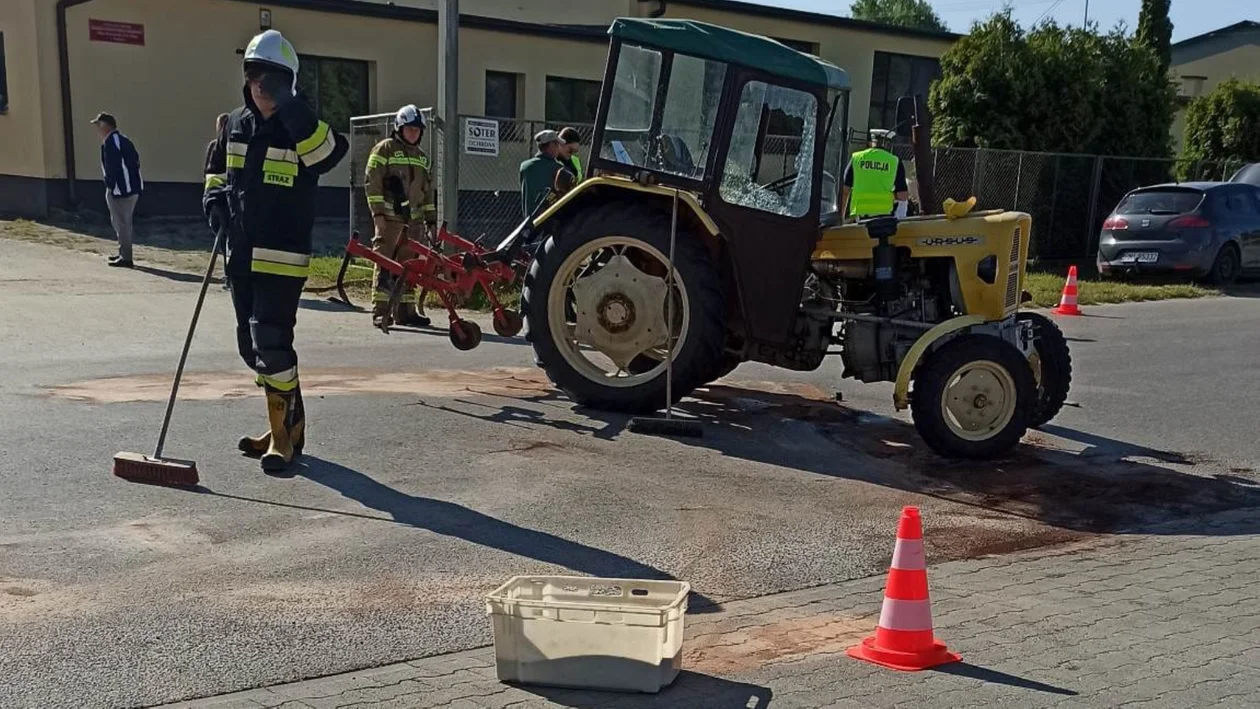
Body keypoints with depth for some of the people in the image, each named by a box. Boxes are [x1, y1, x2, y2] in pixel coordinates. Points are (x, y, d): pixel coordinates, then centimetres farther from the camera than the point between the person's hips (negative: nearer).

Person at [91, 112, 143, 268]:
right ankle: (124, 253, 28)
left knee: (121, 223, -3)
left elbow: (112, 167, -20)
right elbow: (135, 160, 15)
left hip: (120, 189, -10)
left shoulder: (110, 142, -13)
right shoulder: (124, 140, 15)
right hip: (133, 188, 10)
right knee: (124, 222, 19)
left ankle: (125, 258, 0)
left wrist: (111, 186, -13)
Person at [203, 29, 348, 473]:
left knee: (271, 343, -13)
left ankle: (286, 434, 1)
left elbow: (331, 153, -31)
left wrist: (292, 109, -35)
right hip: (240, 254, 7)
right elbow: (217, 167, 25)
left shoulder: (300, 128, -9)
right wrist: (215, 194, 5)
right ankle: (287, 422, 30)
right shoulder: (235, 124, 9)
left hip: (282, 257, -7)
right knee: (251, 346, 14)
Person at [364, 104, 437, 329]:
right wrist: (377, 212, -13)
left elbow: (427, 190, 25)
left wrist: (431, 218, 19)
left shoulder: (422, 157, 22)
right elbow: (372, 181, -6)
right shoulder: (385, 149, 1)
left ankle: (406, 309, 11)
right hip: (389, 216, -6)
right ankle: (381, 310, -7)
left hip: (414, 218, 6)